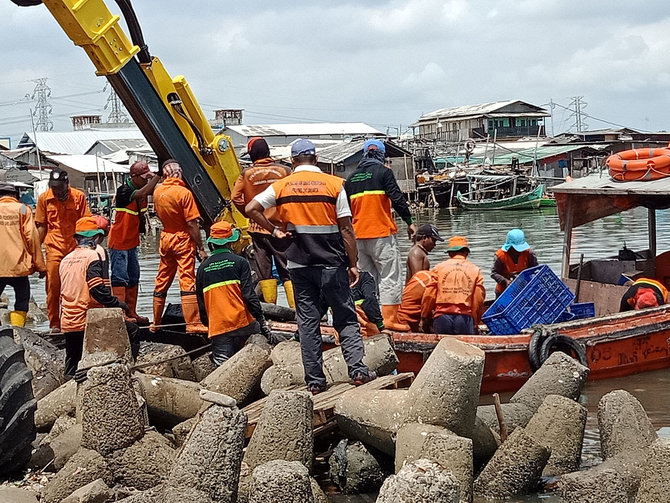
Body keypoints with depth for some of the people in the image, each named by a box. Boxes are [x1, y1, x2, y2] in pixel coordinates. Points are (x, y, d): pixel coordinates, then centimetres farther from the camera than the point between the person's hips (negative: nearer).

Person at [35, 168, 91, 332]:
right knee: (53, 286, -3)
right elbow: (41, 226, 9)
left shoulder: (79, 196, 1)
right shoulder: (44, 198, 3)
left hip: (75, 248, 0)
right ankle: (54, 323, 5)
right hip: (54, 249, 0)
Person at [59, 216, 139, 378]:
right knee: (132, 331, 6)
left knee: (72, 369, 16)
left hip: (67, 324, 7)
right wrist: (117, 304, -8)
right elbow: (97, 288, -20)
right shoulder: (95, 254, -7)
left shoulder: (65, 260, 16)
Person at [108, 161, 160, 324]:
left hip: (132, 242, 9)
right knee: (120, 278, -8)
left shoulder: (142, 189, 5)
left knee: (133, 278, 13)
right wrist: (157, 177, -31)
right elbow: (141, 193, -33)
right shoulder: (124, 191, -19)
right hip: (119, 242, -9)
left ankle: (131, 313, 22)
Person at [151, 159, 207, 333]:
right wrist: (201, 248, -12)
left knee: (162, 281, 13)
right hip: (183, 240, -6)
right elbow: (192, 224, -17)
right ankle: (193, 324, -10)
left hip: (165, 238, 6)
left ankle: (156, 322, 22)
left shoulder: (157, 192, 3)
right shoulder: (184, 193, -16)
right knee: (187, 281, -7)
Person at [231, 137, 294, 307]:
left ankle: (269, 306, 10)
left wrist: (249, 213, 9)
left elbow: (235, 197, -4)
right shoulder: (283, 171, -4)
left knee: (264, 270, 8)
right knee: (287, 269, 2)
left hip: (258, 228, 1)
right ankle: (295, 306, -3)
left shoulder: (246, 174, -2)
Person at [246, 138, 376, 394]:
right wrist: (353, 264, 0)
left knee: (307, 322, 6)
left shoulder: (281, 186, 2)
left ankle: (315, 381, 7)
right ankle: (358, 370, -3)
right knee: (346, 318, 6)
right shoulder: (334, 184, -4)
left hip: (299, 264, 2)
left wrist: (274, 231, 6)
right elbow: (346, 229, -6)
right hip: (332, 263, -2)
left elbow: (251, 209, -3)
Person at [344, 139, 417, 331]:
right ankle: (389, 318, -11)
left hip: (359, 235, 6)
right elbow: (397, 198, -11)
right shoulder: (383, 172, -4)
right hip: (382, 233, -6)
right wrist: (409, 222, -5)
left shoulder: (352, 177, 13)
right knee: (390, 276, -4)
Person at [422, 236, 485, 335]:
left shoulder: (439, 268, 8)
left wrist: (424, 318, 16)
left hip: (442, 317, 1)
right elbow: (479, 300, 5)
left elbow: (429, 296, 5)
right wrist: (475, 322, 14)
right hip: (465, 317, 0)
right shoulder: (475, 270, 7)